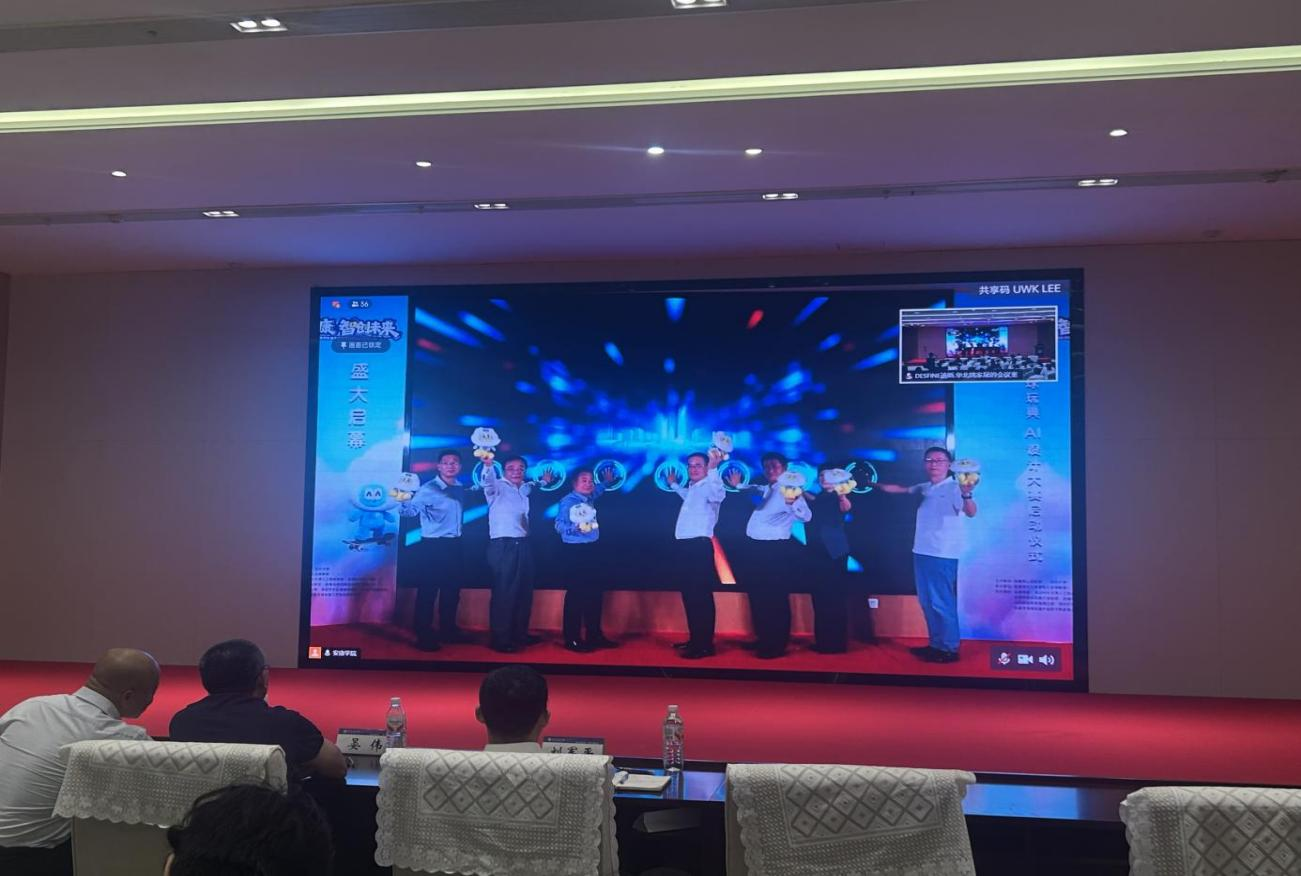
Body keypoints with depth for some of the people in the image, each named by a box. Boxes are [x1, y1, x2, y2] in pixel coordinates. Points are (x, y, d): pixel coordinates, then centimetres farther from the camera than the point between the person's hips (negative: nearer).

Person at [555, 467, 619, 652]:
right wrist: (575, 528, -33)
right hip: (574, 551, -8)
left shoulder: (589, 499, 14)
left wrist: (607, 481, 35)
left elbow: (598, 489, 39)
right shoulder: (568, 501, -10)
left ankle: (594, 635, 19)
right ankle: (572, 639, 0)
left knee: (595, 593, 10)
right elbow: (559, 525, -19)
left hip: (591, 550, 8)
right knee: (575, 594, -6)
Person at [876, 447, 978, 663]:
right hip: (922, 552, 8)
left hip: (943, 555, -8)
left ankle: (949, 649, 3)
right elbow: (900, 489, 27)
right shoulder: (924, 488, 10)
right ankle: (936, 645, 23)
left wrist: (966, 494, -48)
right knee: (927, 602, 14)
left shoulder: (955, 487, -12)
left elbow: (970, 512, -28)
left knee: (942, 602, -5)